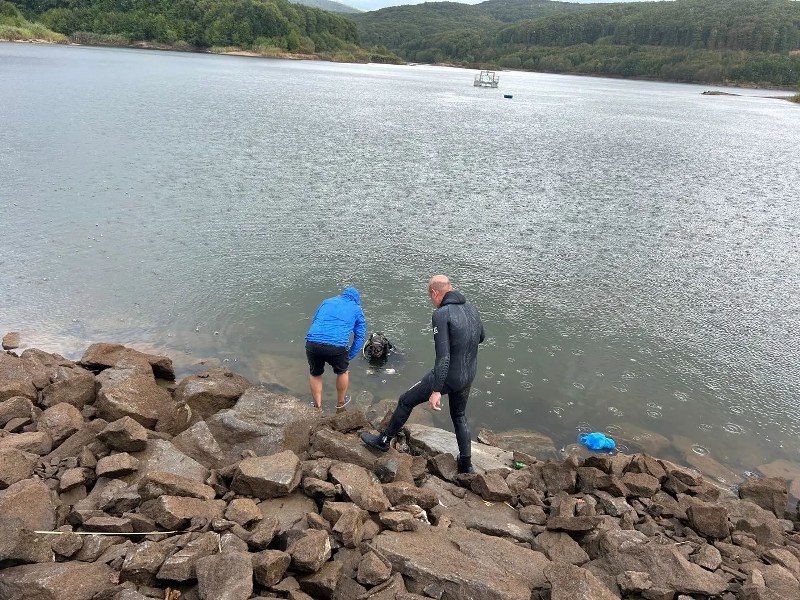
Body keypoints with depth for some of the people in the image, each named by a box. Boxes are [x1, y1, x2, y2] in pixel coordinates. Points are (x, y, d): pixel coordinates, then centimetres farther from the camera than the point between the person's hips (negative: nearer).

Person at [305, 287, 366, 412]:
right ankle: (340, 402, 44)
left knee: (315, 374, 28)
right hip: (337, 347, -2)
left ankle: (318, 407, 35)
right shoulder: (357, 309, 21)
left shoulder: (326, 302, 28)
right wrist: (349, 357, 23)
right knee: (342, 371, 28)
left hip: (312, 344, 2)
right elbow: (360, 336, 18)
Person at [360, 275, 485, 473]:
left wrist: (436, 390, -23)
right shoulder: (472, 308, 2)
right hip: (468, 377, 7)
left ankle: (383, 440, 29)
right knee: (459, 416, 27)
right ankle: (466, 465, 32)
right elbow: (481, 337, 20)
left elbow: (443, 357, -26)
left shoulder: (442, 314, -21)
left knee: (406, 401, 13)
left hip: (447, 376, -7)